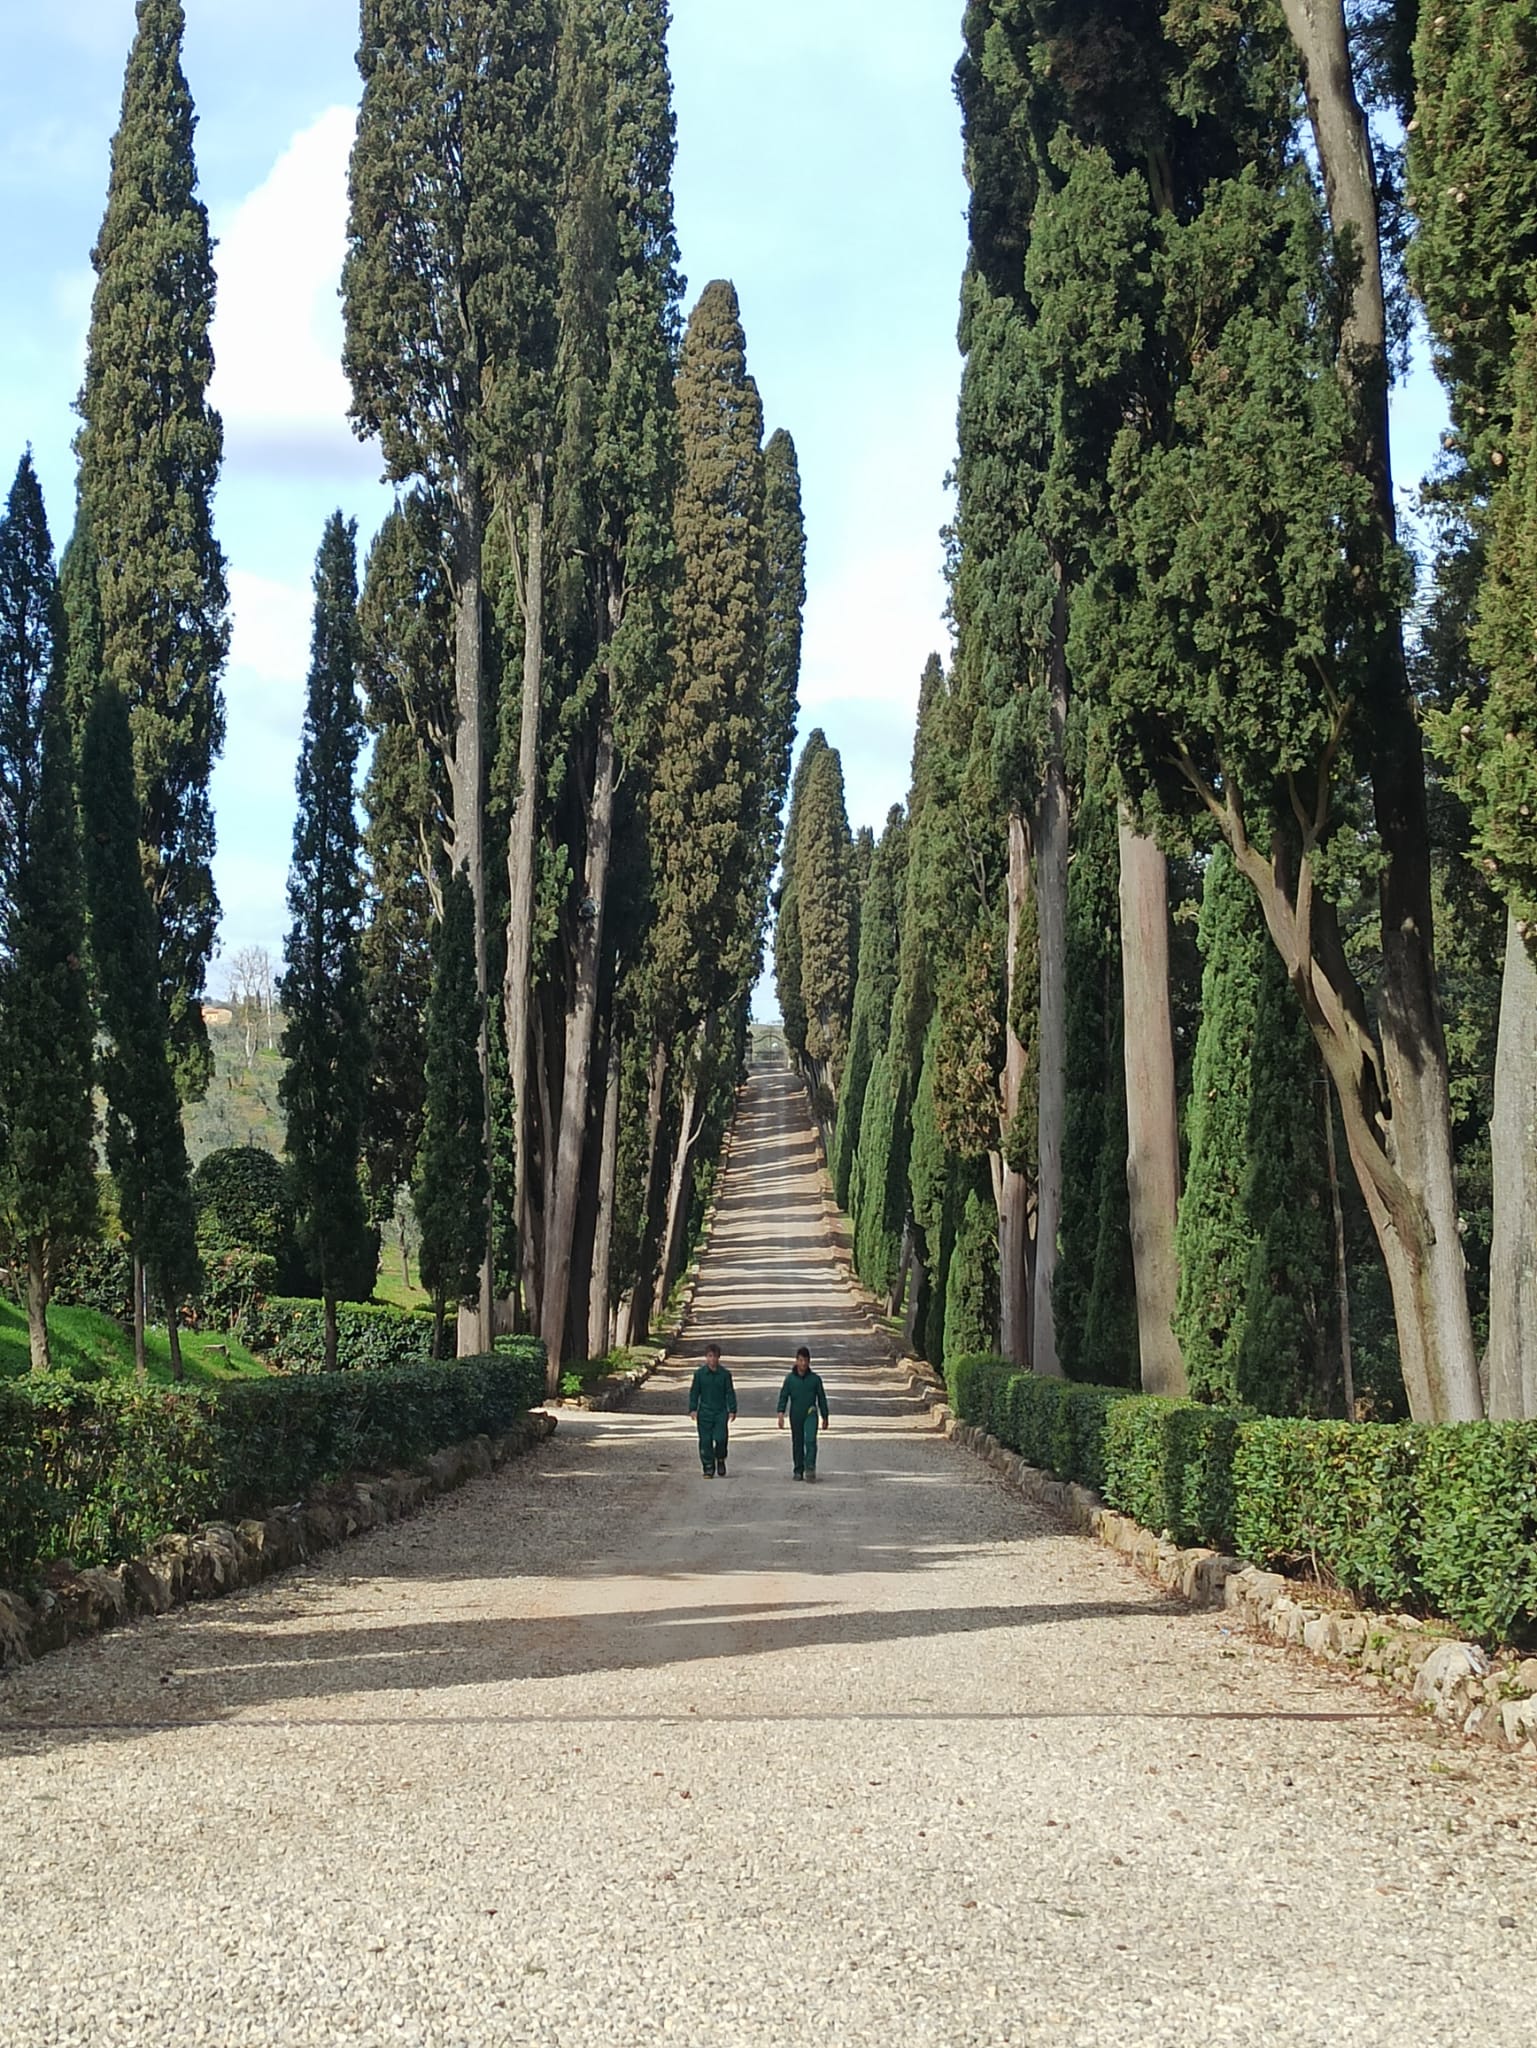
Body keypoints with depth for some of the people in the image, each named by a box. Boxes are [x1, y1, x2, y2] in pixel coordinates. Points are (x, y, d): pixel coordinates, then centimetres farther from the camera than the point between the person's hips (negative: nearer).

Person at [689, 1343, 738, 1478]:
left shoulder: (725, 1374, 1)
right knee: (705, 1441, 0)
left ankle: (720, 1460, 16)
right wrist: (693, 1409, 0)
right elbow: (694, 1392, 6)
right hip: (705, 1412, 1)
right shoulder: (700, 1373, 1)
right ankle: (708, 1468, 11)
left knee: (721, 1438, -12)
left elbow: (730, 1393, 5)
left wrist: (732, 1410, 1)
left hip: (721, 1412, -1)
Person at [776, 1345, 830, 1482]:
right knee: (797, 1443, 7)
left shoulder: (815, 1379, 3)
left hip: (810, 1414, -1)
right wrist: (781, 1414, -10)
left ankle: (810, 1467, -25)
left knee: (810, 1440, -21)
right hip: (795, 1415, 1)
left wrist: (825, 1417, 11)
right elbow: (783, 1396, 2)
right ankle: (798, 1471, 17)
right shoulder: (790, 1378, 3)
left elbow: (822, 1398, 9)